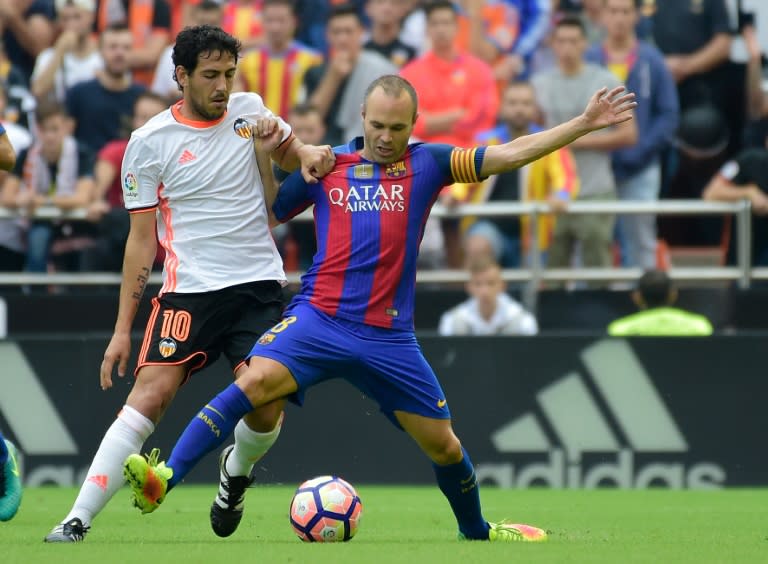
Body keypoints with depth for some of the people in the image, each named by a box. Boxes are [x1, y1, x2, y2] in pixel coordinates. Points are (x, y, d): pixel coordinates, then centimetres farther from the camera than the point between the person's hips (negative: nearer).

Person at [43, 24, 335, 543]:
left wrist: (307, 154, -2)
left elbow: (290, 151, 25)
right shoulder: (149, 143, -3)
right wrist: (123, 328, -2)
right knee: (150, 395, -18)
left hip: (259, 285, 2)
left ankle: (236, 471, 29)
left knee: (266, 411, -8)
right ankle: (77, 521, -18)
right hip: (189, 290, -2)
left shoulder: (249, 110, 5)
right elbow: (142, 239, 1)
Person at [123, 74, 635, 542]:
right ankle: (165, 478, -34)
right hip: (318, 319, -1)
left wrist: (584, 124, -1)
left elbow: (510, 154, 3)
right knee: (256, 380, -28)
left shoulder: (426, 164, 7)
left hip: (389, 337, 1)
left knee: (443, 445, 8)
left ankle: (476, 529, 35)